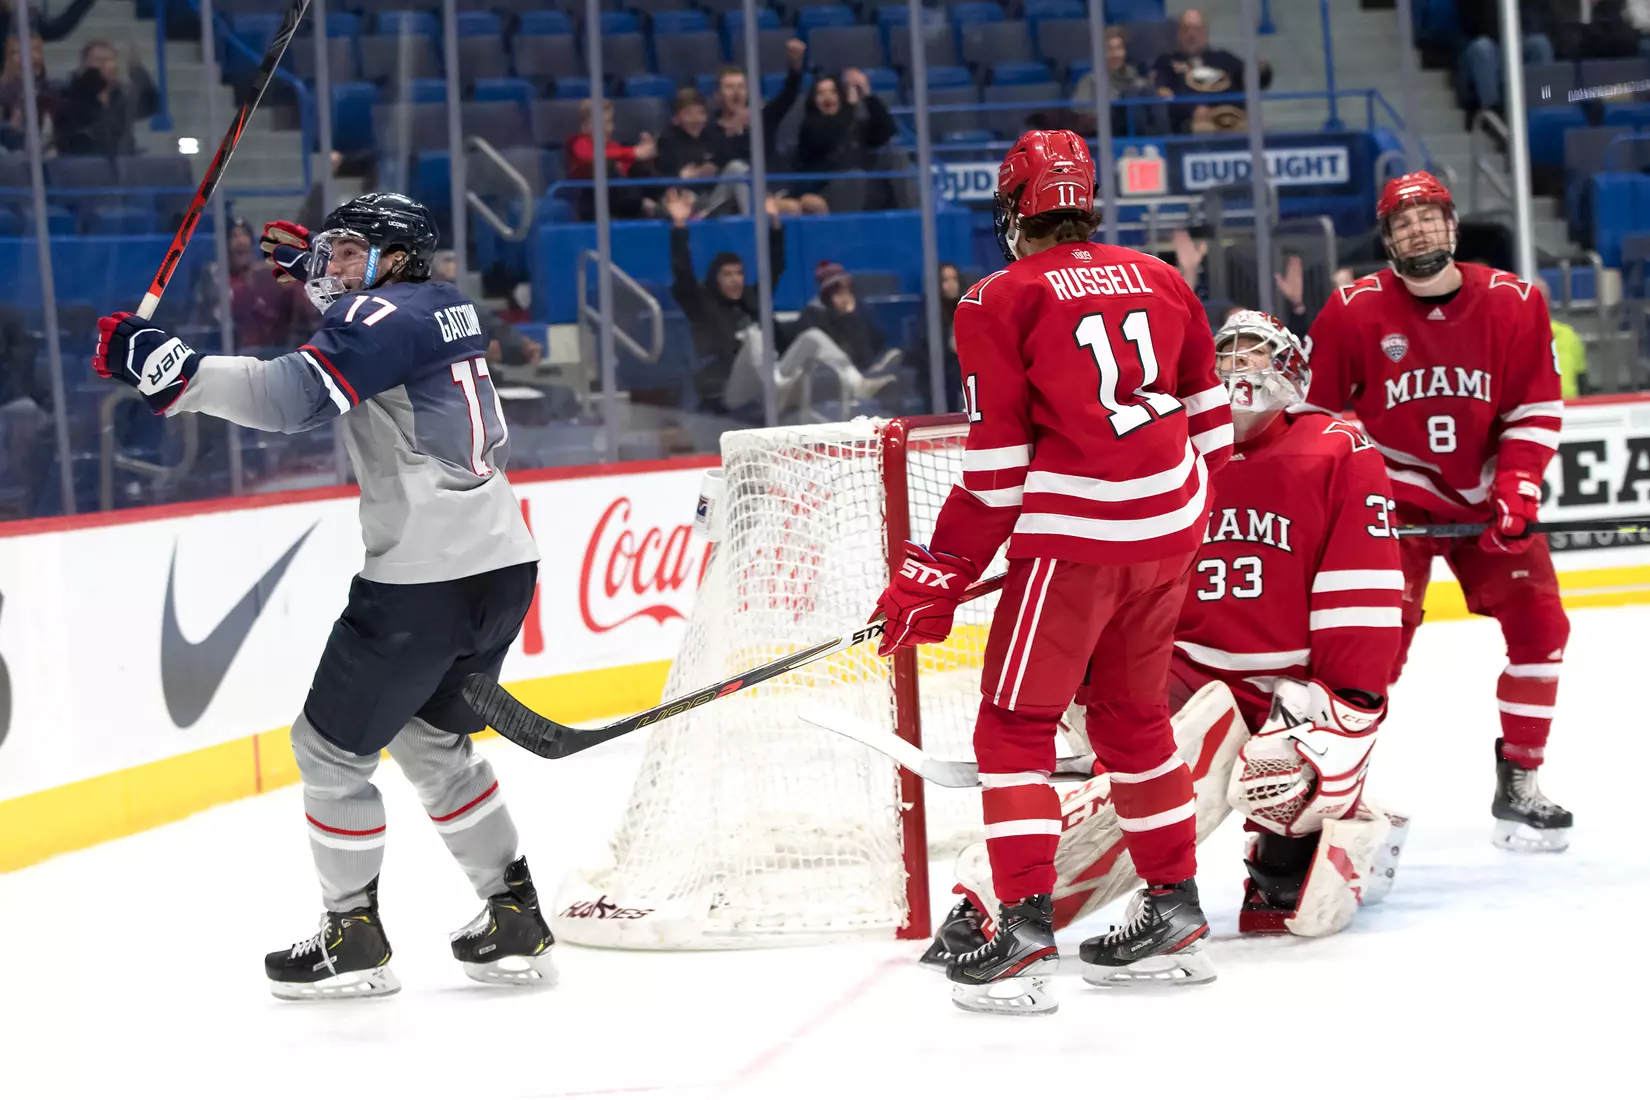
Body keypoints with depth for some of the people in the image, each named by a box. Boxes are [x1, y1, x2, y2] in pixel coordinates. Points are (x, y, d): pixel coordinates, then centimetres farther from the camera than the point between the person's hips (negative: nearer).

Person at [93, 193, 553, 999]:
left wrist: (167, 368, -32)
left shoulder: (384, 317, -12)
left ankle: (353, 940, 11)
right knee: (432, 739, 23)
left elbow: (289, 395, -28)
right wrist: (314, 272, 30)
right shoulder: (446, 307, 15)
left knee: (332, 745, 4)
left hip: (425, 580, -9)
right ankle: (516, 923, 22)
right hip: (502, 566, 9)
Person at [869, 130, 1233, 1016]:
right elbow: (1208, 418, 17)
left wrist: (936, 578, -3)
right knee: (1134, 715, 20)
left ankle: (1025, 930, -9)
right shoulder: (1159, 282, 11)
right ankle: (1175, 913, 24)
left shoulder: (1000, 302, -5)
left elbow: (995, 467, -9)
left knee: (1014, 724, 2)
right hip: (1170, 527, 6)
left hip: (1074, 535, -6)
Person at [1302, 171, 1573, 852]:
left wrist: (1515, 491, -12)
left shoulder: (1513, 304, -5)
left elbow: (1536, 411, -1)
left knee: (1539, 623, -4)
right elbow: (1313, 412, -1)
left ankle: (1519, 785, 10)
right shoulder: (1353, 311, -10)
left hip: (1486, 499, 3)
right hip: (1394, 497, -3)